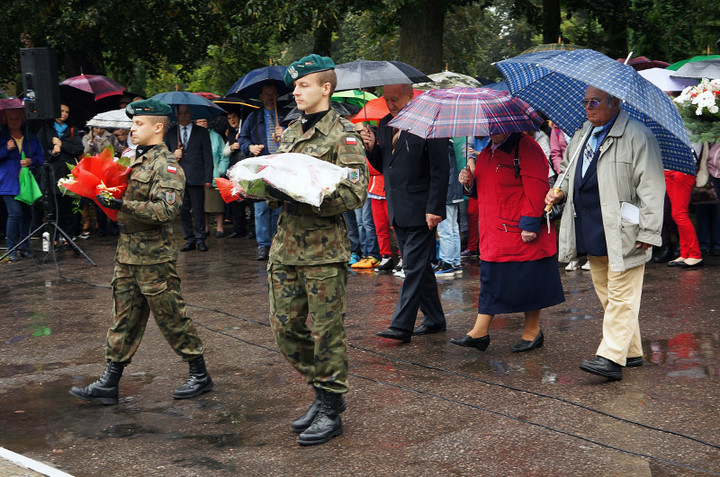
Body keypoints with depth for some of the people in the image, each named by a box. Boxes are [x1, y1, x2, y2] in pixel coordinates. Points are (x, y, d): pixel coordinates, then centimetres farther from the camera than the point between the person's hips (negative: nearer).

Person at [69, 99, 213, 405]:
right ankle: (109, 384, 15)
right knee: (124, 319, 11)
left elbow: (167, 209, -26)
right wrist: (106, 196, 8)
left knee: (171, 317, 1)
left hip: (154, 257, -8)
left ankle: (200, 375, 15)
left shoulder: (166, 165, -13)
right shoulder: (137, 160, 14)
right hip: (127, 254, 8)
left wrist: (123, 205, -28)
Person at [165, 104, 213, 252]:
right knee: (183, 211, 4)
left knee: (198, 210, -1)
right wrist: (173, 155, -6)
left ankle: (200, 239, 9)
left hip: (196, 178, -2)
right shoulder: (170, 133, 14)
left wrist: (208, 178, -3)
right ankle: (189, 240, 12)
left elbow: (208, 157, 4)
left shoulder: (202, 132, 8)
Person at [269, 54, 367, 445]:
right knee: (285, 327, 10)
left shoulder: (343, 134, -6)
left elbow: (355, 193, -14)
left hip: (324, 247, -7)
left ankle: (331, 409, 11)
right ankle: (322, 391, 26)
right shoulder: (290, 132, 17)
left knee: (326, 329, 0)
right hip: (286, 243, 7)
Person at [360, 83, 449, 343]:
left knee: (414, 267, -6)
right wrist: (372, 148, -4)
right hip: (398, 211, 8)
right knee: (419, 266, 14)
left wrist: (434, 209, -18)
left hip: (420, 211, -8)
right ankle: (434, 319, 24)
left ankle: (401, 326, -5)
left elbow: (439, 172, -14)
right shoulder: (384, 124, 10)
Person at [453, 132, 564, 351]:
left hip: (520, 233, -8)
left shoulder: (525, 147, -14)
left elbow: (536, 189, -19)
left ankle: (532, 331, 17)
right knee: (490, 277, 8)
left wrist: (530, 224, -22)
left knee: (528, 280, 2)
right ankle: (480, 332, 10)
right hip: (493, 232, 8)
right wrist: (470, 181, 4)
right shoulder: (487, 150, 14)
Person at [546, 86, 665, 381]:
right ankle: (631, 351, 26)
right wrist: (560, 190, 8)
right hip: (592, 233, 9)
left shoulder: (636, 136, -10)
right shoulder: (581, 136, 14)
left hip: (623, 234, -8)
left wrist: (648, 232, -17)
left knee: (621, 296, -6)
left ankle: (611, 357, -8)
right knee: (606, 295, 15)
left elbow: (651, 187, -13)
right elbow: (569, 170, 30)